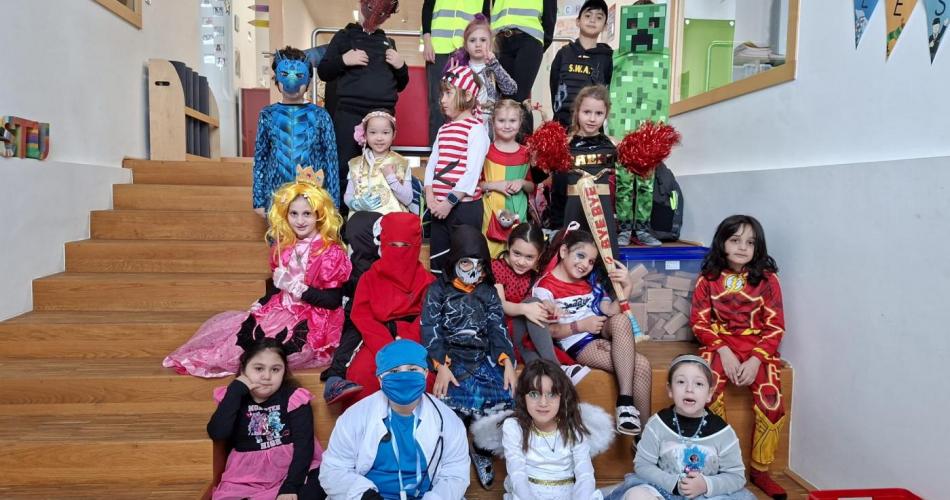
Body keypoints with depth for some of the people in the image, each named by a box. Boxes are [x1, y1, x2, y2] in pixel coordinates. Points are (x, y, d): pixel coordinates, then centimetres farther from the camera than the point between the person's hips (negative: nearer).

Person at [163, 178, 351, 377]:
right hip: (282, 311, 8)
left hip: (312, 324, -8)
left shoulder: (331, 253, -14)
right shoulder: (283, 247, 8)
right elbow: (277, 285, 17)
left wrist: (297, 288, -21)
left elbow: (334, 300, -16)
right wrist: (261, 304, 2)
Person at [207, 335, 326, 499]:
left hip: (293, 471, -2)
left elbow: (303, 445, -9)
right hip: (247, 477, 2)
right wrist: (235, 390, -14)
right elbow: (217, 434, -13)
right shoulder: (232, 397, 5)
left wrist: (290, 487, -20)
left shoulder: (293, 397, -2)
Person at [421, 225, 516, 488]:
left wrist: (508, 362, -8)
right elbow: (430, 329, -3)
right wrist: (441, 366, -18)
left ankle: (482, 451, 4)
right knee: (456, 401, -32)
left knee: (503, 398, -23)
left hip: (485, 358, 3)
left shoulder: (488, 292, 18)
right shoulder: (438, 290, 8)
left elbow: (498, 329, 11)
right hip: (452, 358, -3)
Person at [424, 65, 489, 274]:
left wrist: (450, 201, -18)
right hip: (440, 206, 7)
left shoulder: (475, 129, -7)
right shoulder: (443, 130, 16)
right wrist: (430, 198, -4)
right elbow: (431, 165, 9)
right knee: (437, 260, 13)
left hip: (465, 206, -7)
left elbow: (472, 173, -16)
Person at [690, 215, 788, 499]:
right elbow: (699, 321, 0)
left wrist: (755, 360, -15)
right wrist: (724, 351, -14)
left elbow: (775, 326, -2)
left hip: (759, 348, 0)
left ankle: (760, 470, 2)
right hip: (719, 346, 0)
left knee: (771, 401, -22)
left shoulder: (767, 279, 1)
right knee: (709, 395, -27)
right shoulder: (708, 278, 2)